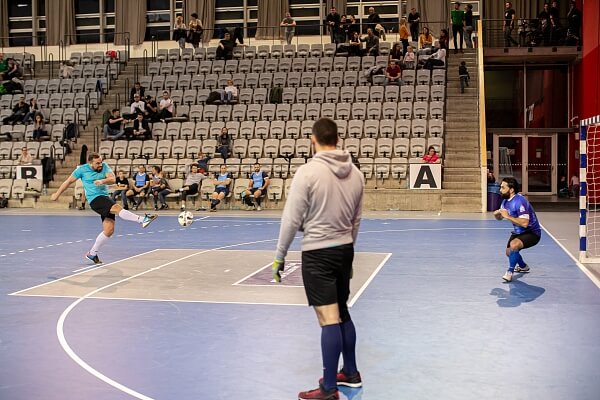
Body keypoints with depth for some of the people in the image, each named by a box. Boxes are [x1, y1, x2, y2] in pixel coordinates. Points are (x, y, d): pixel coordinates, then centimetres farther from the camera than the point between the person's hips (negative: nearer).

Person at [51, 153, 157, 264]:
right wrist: (57, 194, 20)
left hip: (105, 198, 5)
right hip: (95, 199, -5)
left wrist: (102, 181, -29)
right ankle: (142, 220, -45)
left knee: (109, 230, 0)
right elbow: (69, 181, 12)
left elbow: (113, 179, -8)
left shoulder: (104, 166, 6)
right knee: (117, 208, -31)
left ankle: (92, 254, 14)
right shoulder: (82, 169, -1)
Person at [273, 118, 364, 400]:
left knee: (329, 320, -4)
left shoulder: (308, 172, -15)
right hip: (344, 250, 6)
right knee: (342, 313, 19)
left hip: (317, 253, -6)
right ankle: (351, 373, 32)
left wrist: (279, 257, -3)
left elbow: (291, 220, -13)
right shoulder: (355, 173, 3)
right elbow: (356, 220, 11)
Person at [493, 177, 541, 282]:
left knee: (514, 245, -35)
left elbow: (524, 223, -37)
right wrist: (496, 214, -14)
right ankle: (523, 266, 52)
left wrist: (508, 216, -35)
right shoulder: (506, 201, -1)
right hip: (519, 232, 10)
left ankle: (510, 272, -17)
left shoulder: (519, 201, -29)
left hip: (532, 232, -10)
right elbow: (500, 218, 10)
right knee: (509, 252, 20)